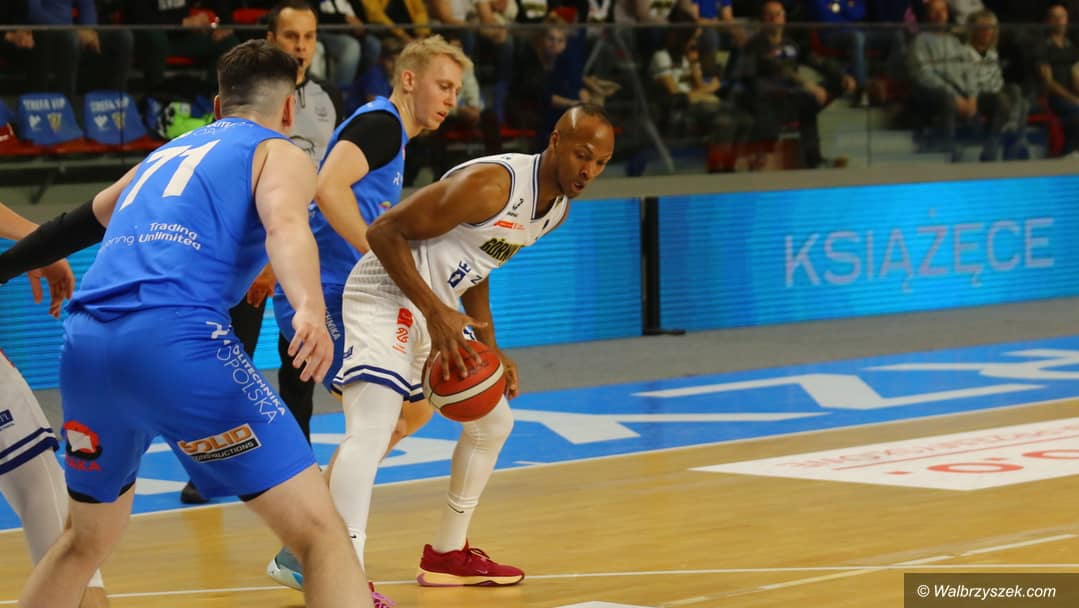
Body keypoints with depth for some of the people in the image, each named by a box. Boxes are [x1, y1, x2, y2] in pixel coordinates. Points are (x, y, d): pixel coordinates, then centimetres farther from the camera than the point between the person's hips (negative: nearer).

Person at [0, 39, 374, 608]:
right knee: (321, 532, -4)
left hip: (84, 343, 7)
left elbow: (76, 226, 46)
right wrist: (310, 308, -28)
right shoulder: (281, 154, 14)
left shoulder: (165, 154, 32)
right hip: (174, 340, -7)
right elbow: (285, 226, -10)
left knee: (87, 541, 28)